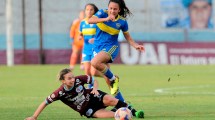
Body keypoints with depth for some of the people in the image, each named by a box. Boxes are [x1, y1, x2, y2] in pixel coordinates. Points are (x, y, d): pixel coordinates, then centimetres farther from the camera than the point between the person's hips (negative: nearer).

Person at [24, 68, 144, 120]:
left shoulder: (78, 80, -17)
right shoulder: (60, 93, -22)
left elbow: (94, 80, -1)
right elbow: (45, 103, -16)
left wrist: (95, 88, -22)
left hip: (93, 97, 2)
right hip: (87, 110, -2)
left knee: (110, 100, -29)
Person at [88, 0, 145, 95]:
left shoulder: (122, 21, -6)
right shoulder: (102, 13, -8)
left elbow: (128, 37, 7)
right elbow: (90, 21, -26)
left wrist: (135, 45, -10)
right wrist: (106, 19, -38)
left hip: (111, 47, -4)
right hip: (97, 47, 4)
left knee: (95, 62, -33)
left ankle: (113, 79, -10)